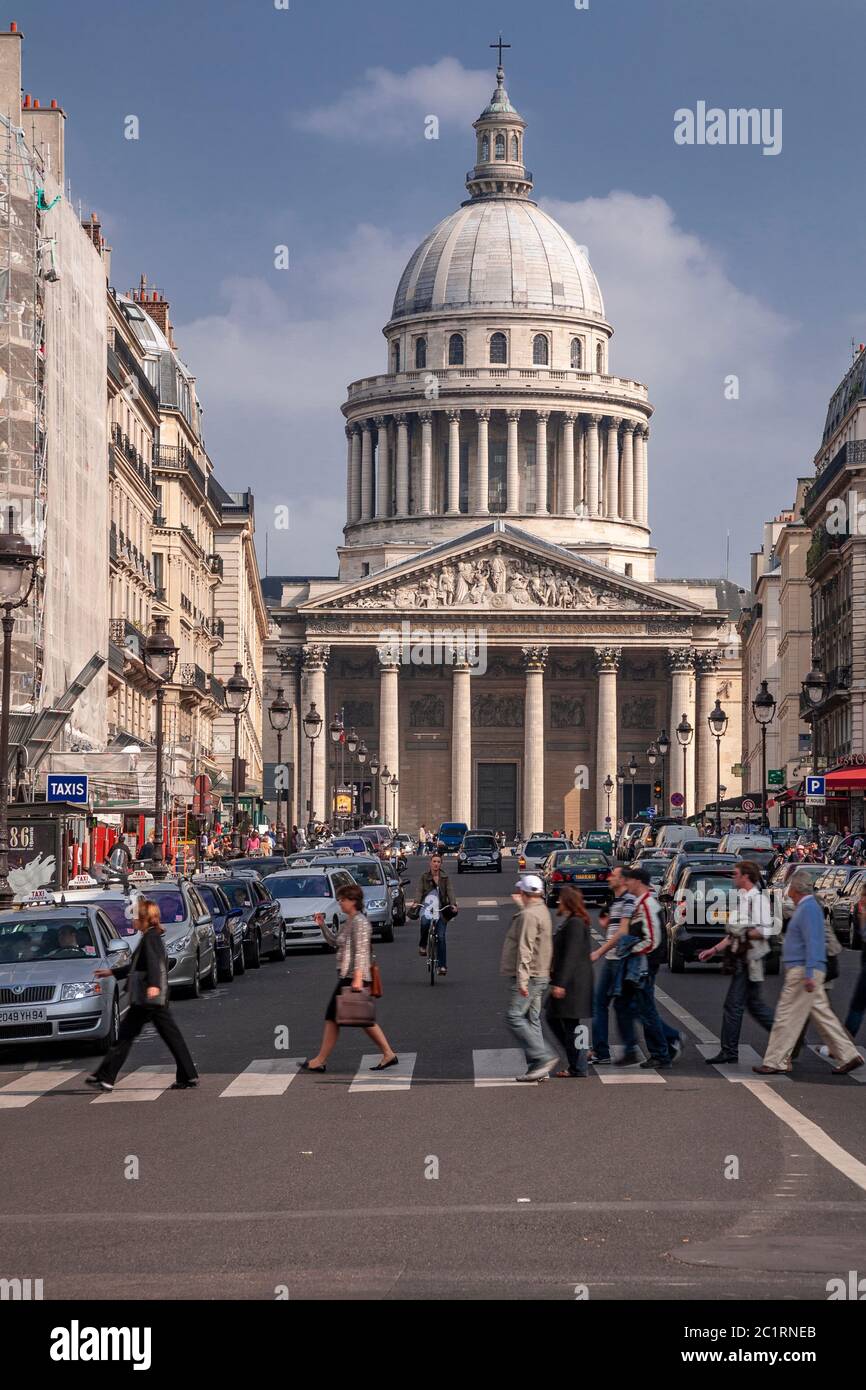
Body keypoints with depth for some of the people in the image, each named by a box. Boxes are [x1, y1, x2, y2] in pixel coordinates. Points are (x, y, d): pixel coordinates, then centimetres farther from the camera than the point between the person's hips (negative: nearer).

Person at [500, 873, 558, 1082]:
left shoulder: (529, 915, -16)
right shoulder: (541, 911, 16)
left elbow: (525, 949, -23)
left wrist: (522, 979, -27)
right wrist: (520, 905, 54)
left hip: (528, 976, -10)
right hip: (540, 976, 10)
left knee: (514, 1017, -11)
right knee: (531, 1020, 9)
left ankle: (543, 1056, -17)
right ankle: (536, 1067, 7)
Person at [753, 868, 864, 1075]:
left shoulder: (809, 909, -15)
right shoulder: (804, 907, 17)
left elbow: (813, 943, -23)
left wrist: (808, 975, -27)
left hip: (803, 971, -10)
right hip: (805, 972, 10)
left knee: (787, 1016, -6)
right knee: (821, 1013, 11)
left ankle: (775, 1062, -4)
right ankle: (848, 1055, 11)